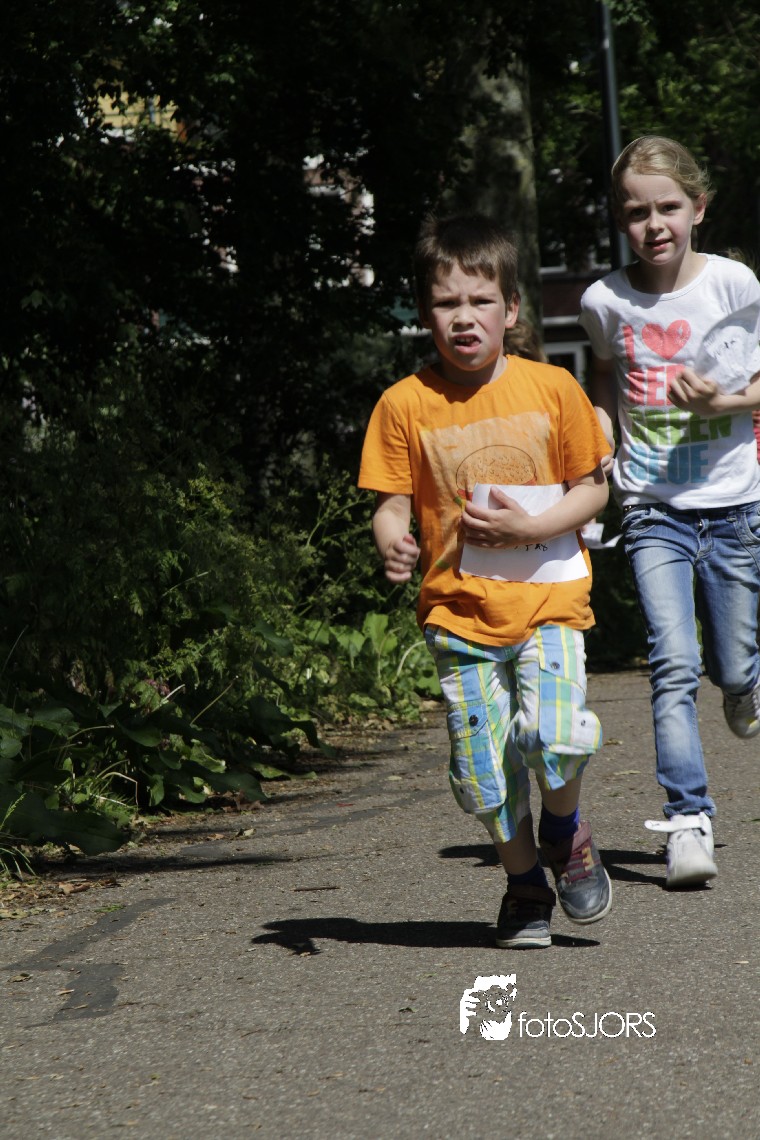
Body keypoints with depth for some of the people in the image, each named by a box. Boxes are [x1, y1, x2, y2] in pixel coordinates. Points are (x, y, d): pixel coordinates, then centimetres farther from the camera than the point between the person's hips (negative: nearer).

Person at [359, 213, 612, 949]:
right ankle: (524, 885, 24)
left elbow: (592, 488, 5)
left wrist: (529, 529, -12)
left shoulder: (551, 389, 0)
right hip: (458, 611, 1)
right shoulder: (406, 404, -1)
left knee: (553, 734, -22)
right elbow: (392, 502, 1)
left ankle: (564, 832, 11)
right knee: (482, 768, -2)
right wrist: (391, 539, -22)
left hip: (547, 601, -1)